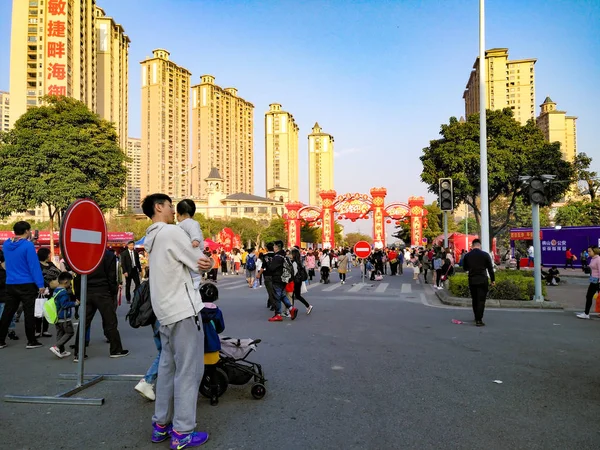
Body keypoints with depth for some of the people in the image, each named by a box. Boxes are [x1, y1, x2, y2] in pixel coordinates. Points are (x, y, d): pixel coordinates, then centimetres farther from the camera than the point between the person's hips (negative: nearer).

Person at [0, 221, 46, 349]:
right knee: (29, 313, 1)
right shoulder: (28, 245, -14)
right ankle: (31, 341, 6)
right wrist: (40, 284, -14)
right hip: (27, 285, -6)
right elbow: (34, 266, -17)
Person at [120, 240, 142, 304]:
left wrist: (140, 270, 7)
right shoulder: (124, 253, -4)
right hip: (128, 271, -3)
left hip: (135, 270, 3)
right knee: (128, 286, 6)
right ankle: (128, 299, 15)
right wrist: (125, 272, -15)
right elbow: (123, 263, -7)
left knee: (138, 284, -5)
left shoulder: (135, 252, 8)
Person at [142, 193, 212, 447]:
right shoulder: (171, 231, -13)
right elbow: (199, 265, -8)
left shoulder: (151, 238, 15)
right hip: (183, 310, -9)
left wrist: (198, 262, -3)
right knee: (188, 371, -2)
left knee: (167, 367, 15)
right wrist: (208, 263, 12)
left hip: (165, 311, 9)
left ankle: (161, 425, 23)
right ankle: (182, 433, 4)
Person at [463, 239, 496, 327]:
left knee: (474, 300, 15)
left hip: (472, 280, 2)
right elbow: (490, 268, -2)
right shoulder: (485, 255, -5)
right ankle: (479, 320, -5)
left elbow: (465, 268, 11)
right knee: (481, 300, 0)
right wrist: (493, 280, 6)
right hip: (483, 280, -2)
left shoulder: (467, 256, 0)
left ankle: (477, 318, 25)